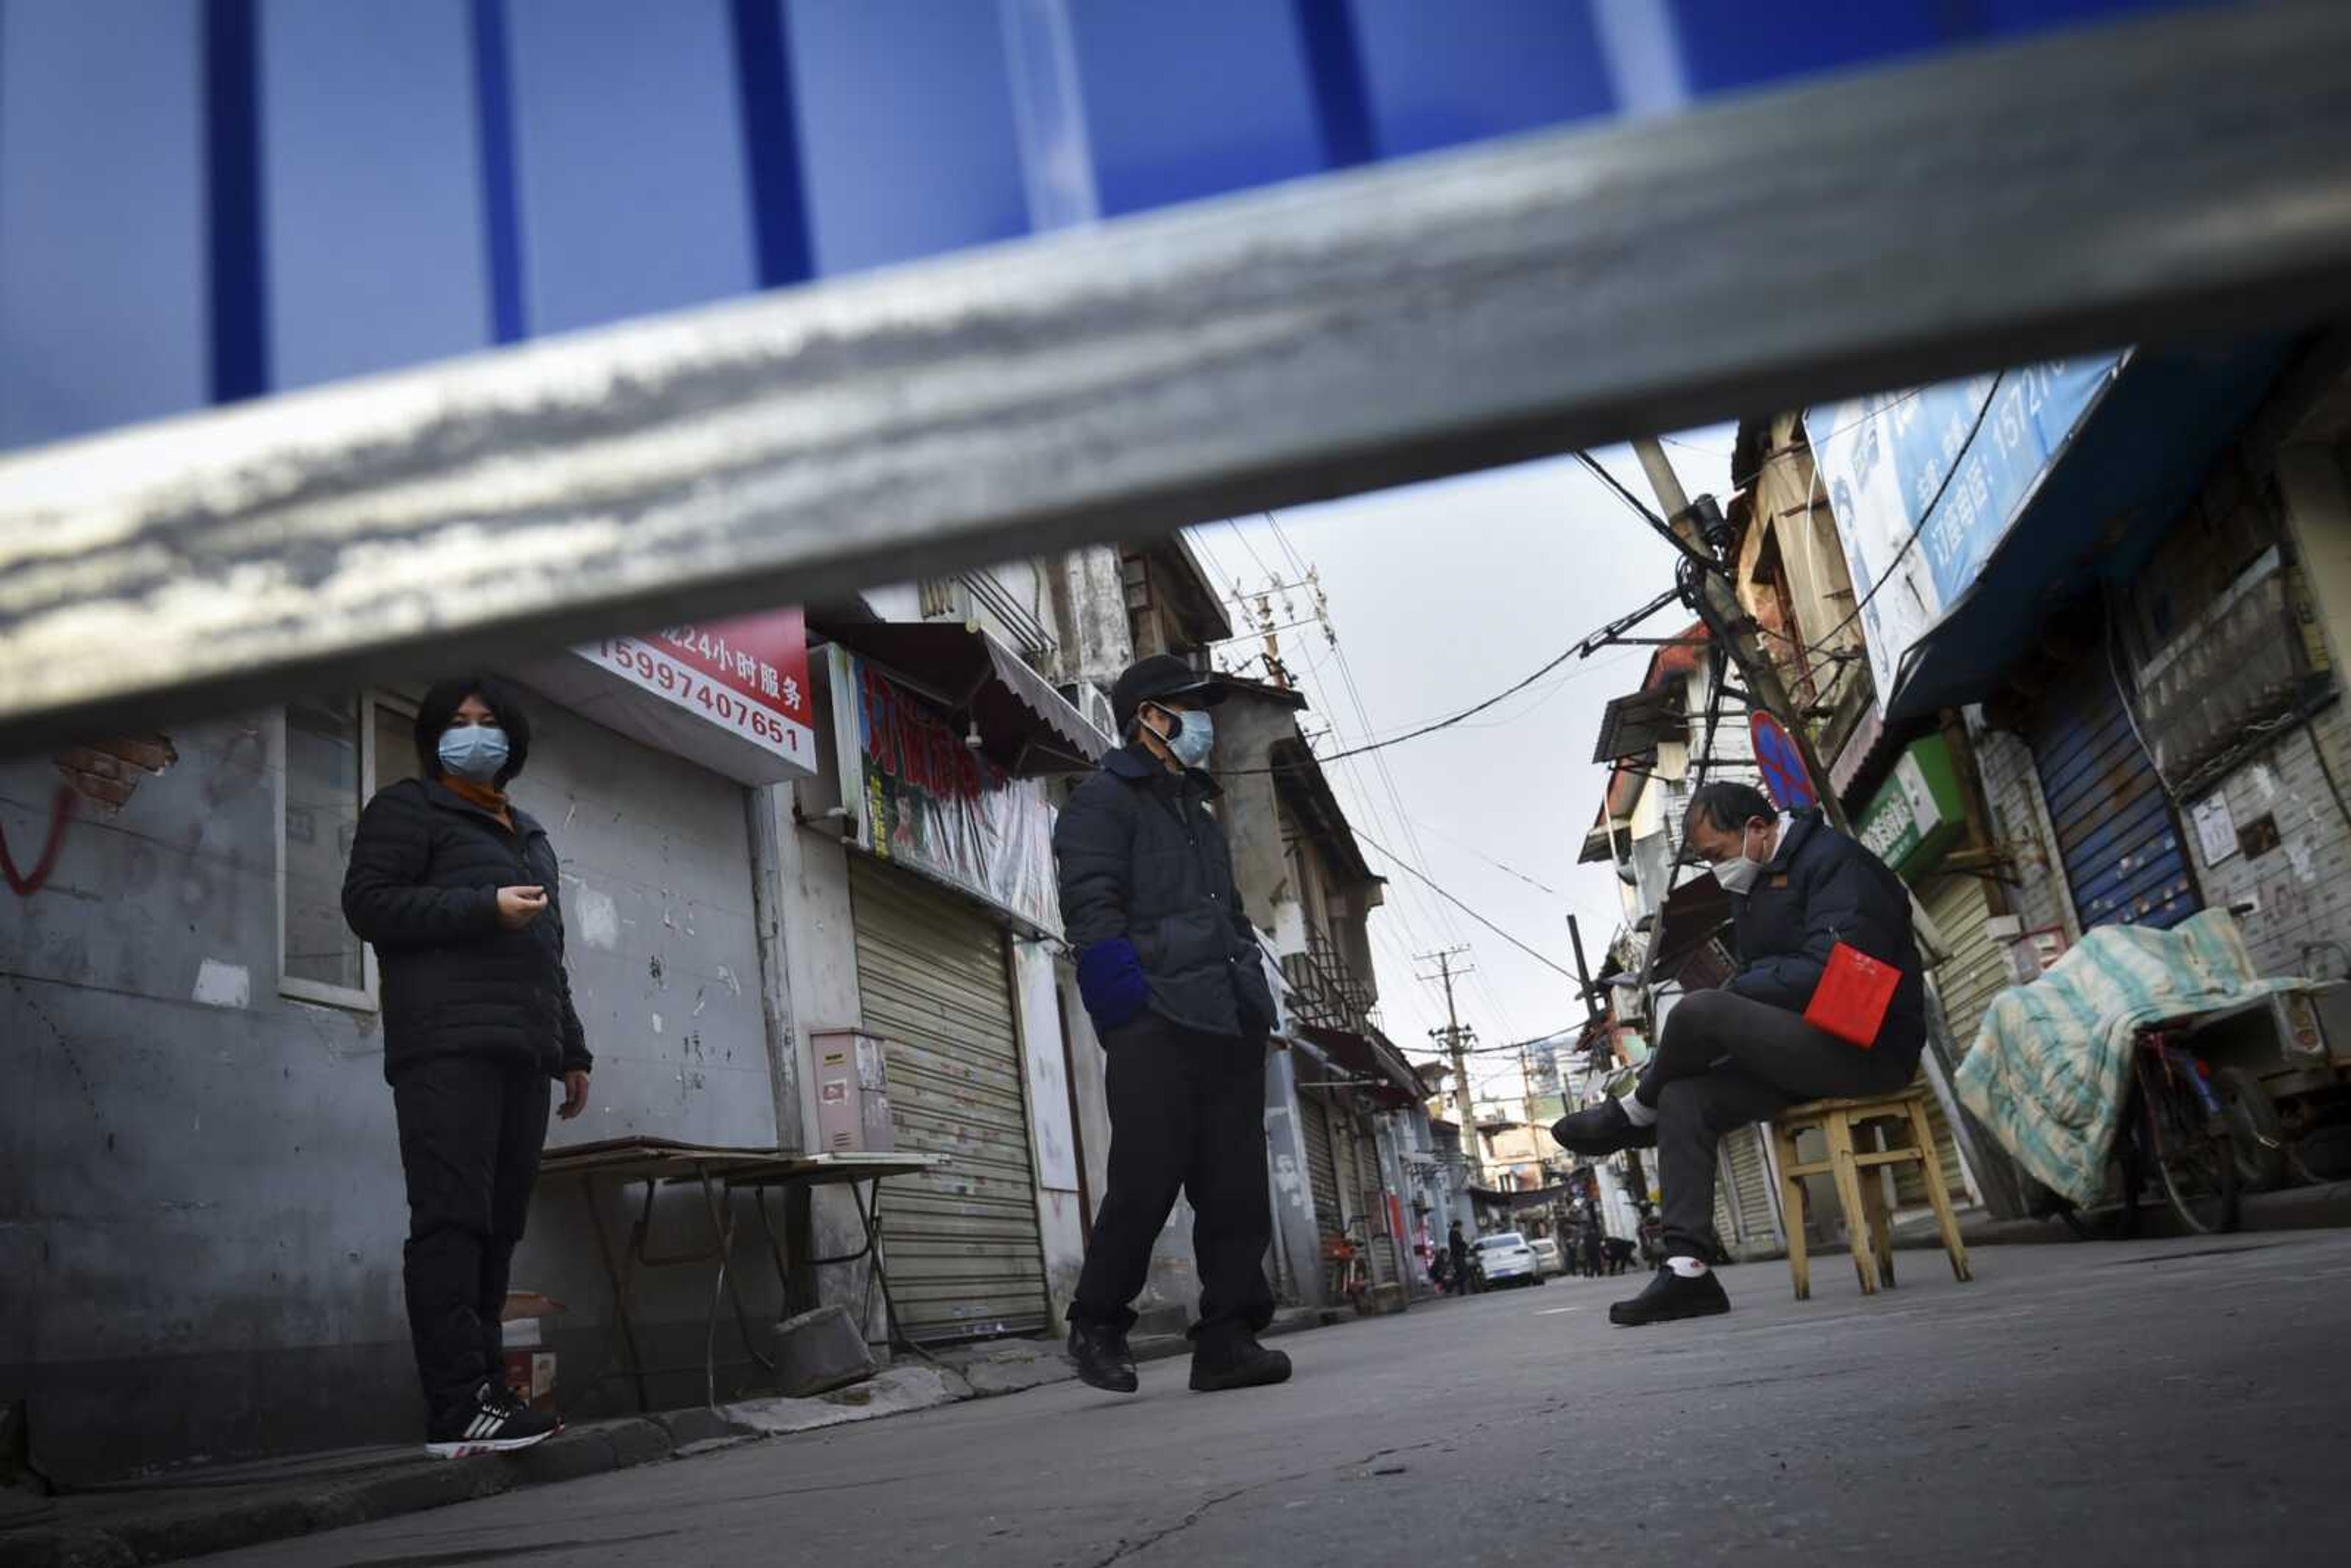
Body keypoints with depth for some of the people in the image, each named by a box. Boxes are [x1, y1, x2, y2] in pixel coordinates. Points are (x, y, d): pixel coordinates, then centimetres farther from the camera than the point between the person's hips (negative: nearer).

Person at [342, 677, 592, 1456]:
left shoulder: (528, 834, 30)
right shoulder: (407, 808, 9)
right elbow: (367, 902, -5)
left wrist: (572, 1049, 25)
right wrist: (487, 907, -11)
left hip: (522, 1051, 7)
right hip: (447, 1046, -7)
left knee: (499, 1227, 2)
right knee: (452, 1220, -13)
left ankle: (486, 1390, 4)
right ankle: (458, 1408, -17)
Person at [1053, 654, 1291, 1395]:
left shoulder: (1198, 814, 28)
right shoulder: (1105, 800, 3)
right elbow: (1092, 909, -9)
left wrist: (1256, 999, 17)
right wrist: (1132, 1006, -19)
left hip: (1228, 1025, 8)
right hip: (1156, 1026, -8)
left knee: (1236, 1187, 2)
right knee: (1147, 1180, -8)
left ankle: (1228, 1337, 7)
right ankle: (1096, 1325, 9)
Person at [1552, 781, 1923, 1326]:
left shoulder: (1836, 862, -11)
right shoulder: (1756, 883, 19)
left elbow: (1830, 971, -22)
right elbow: (1755, 977, 22)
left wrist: (1731, 994, -11)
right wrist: (1731, 998, -2)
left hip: (1868, 1047, -10)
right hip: (1807, 1046, 10)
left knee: (1699, 1011, -25)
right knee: (1684, 1100, -8)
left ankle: (1633, 1115, 4)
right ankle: (1687, 1270, -13)